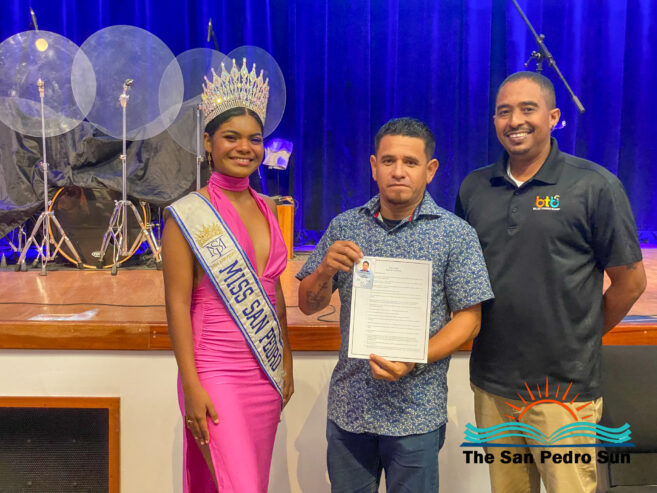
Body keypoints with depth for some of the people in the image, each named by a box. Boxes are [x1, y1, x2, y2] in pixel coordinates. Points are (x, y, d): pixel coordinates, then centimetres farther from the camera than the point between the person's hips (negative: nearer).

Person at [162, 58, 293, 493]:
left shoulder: (266, 209, 8)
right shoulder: (187, 215, -9)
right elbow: (178, 305, -11)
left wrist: (286, 364, 13)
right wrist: (192, 387, -14)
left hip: (267, 372, 6)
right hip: (217, 371, -6)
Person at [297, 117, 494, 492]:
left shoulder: (456, 235, -5)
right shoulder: (344, 227, 3)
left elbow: (468, 320, -7)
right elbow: (308, 305, 5)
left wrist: (414, 361, -21)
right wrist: (326, 269, -16)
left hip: (415, 413, -2)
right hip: (348, 405, 3)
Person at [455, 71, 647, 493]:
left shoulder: (595, 186, -8)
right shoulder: (473, 188, 5)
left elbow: (630, 281, -2)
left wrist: (583, 337, 4)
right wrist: (487, 332, 9)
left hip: (564, 390, -4)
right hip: (491, 385, 4)